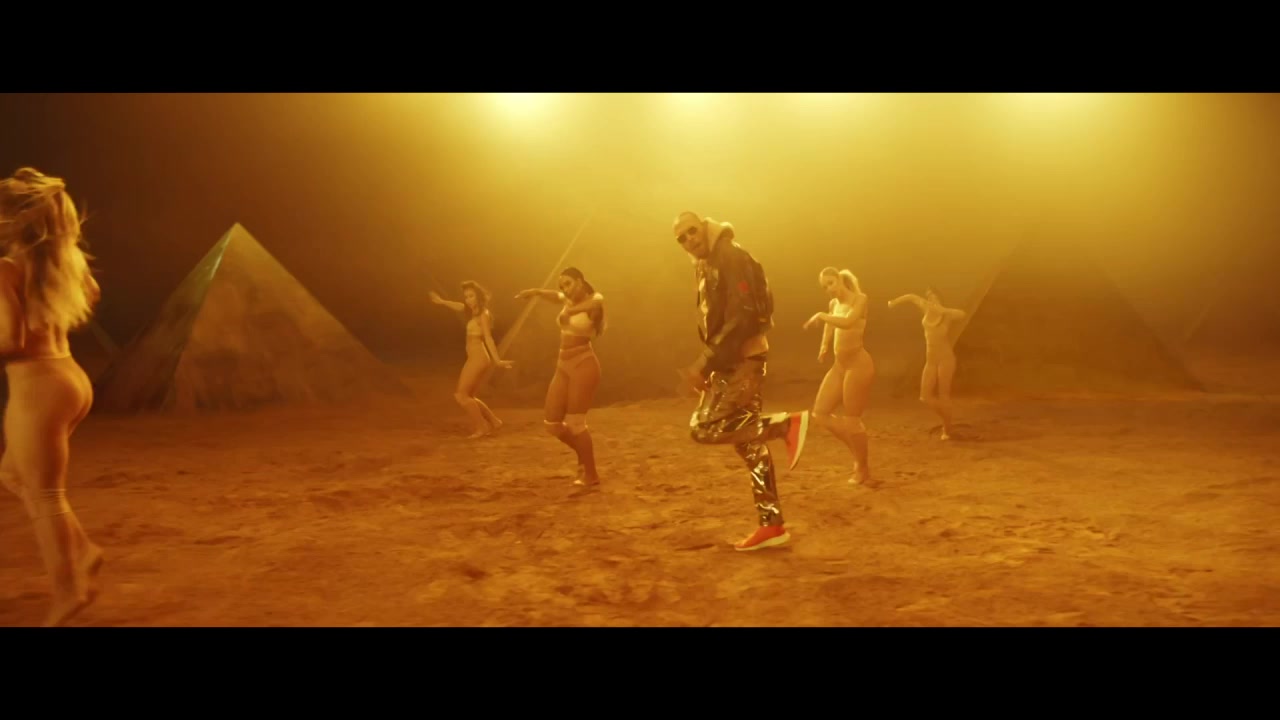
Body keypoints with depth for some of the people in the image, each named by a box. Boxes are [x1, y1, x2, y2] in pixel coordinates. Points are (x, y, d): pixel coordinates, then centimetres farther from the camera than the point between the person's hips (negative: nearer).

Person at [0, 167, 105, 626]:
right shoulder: (64, 259, 7)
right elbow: (91, 296, 28)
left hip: (38, 389, -8)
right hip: (70, 380, 8)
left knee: (46, 496, 5)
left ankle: (68, 591, 14)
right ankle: (81, 552, 20)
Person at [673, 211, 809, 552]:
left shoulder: (731, 257, -12)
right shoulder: (707, 265, 17)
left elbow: (743, 317, -23)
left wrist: (706, 363, -24)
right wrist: (706, 365, 12)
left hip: (743, 359, -10)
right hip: (731, 361, 10)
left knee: (704, 429, -16)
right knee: (749, 444, 9)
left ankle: (787, 424, -13)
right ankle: (771, 524, 12)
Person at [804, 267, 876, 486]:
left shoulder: (859, 298, -10)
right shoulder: (833, 304, 13)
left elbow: (848, 322, -29)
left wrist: (820, 316, -19)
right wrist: (824, 349, 8)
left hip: (858, 363, -8)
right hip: (840, 365, 8)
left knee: (852, 420, -3)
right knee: (820, 413, 6)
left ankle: (863, 471, 14)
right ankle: (857, 450, 21)